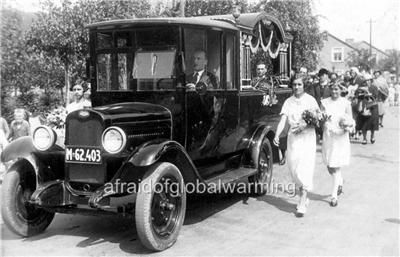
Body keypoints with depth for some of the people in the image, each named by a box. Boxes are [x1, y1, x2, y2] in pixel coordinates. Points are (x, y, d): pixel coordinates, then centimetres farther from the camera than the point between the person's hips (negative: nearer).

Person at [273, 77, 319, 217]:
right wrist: (277, 135, -18)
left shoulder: (310, 100, 0)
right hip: (292, 138, 3)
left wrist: (305, 125, -19)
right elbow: (283, 120, -3)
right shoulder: (288, 102, 6)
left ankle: (302, 205, -9)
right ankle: (304, 197, 27)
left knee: (305, 170, -10)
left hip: (307, 137, -3)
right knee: (294, 169, 7)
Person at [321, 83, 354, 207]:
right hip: (328, 136, 3)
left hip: (341, 137, -3)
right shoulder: (324, 102, 4)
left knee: (336, 166, -5)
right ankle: (340, 182, 42)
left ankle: (334, 195, 4)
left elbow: (351, 121, -1)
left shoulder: (345, 103, -3)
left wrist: (348, 126, -21)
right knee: (329, 166, 10)